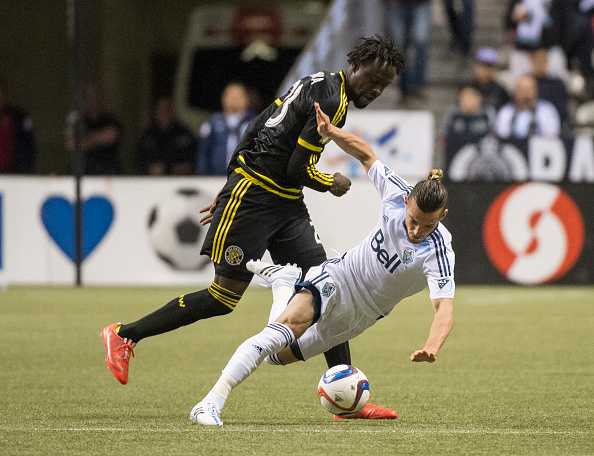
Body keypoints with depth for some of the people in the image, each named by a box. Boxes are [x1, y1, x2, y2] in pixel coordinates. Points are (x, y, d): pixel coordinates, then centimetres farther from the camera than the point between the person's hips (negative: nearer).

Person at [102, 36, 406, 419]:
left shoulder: (318, 84, 15)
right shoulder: (331, 102, -15)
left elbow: (257, 130, 19)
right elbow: (298, 169, -18)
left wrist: (231, 189, 21)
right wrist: (331, 184, 2)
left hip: (287, 206, 10)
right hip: (252, 198, -10)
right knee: (225, 297, -8)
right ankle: (124, 335, 6)